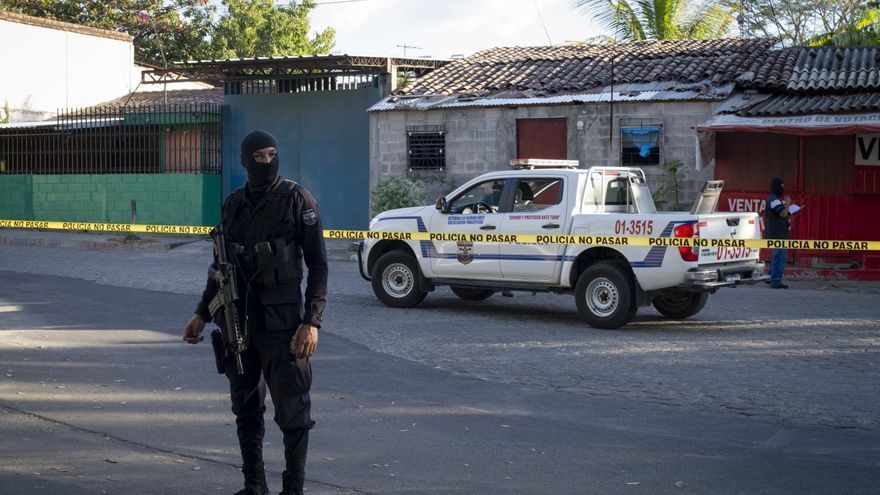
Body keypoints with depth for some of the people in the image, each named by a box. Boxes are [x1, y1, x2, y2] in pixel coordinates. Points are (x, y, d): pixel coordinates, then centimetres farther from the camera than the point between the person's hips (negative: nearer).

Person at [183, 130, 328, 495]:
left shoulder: (297, 200, -6)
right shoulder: (233, 204, 10)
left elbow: (317, 263, -8)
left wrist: (311, 322, -16)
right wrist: (202, 314, 16)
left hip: (281, 323, -6)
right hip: (238, 321, 6)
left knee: (291, 410, -3)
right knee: (246, 409, 12)